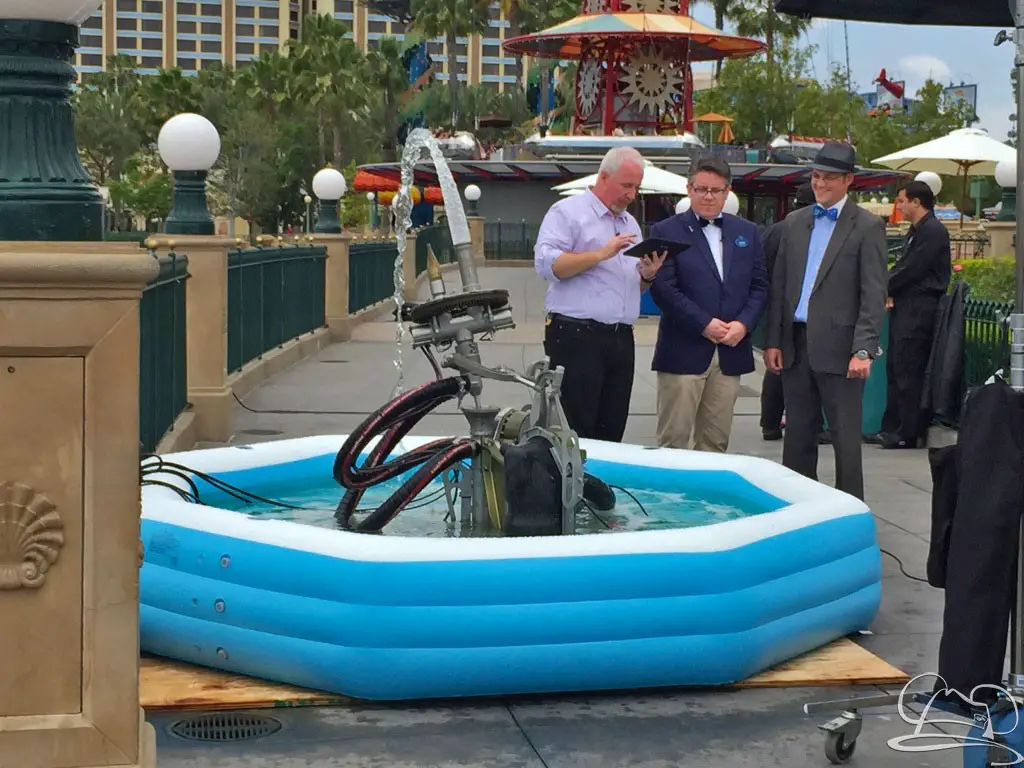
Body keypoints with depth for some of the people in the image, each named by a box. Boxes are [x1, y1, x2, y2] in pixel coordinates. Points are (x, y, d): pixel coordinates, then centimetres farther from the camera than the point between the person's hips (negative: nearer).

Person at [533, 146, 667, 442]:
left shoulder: (630, 224, 22)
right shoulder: (567, 212, -1)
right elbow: (546, 264, -15)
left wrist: (648, 275, 3)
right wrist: (601, 254, -18)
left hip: (621, 339, 7)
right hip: (576, 337, -7)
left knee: (611, 434, 7)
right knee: (577, 435, -7)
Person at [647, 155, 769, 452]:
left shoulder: (748, 232, 14)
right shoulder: (666, 232, 0)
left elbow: (759, 286, 11)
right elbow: (664, 289, -8)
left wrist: (743, 323, -6)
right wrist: (704, 324, -13)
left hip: (730, 352, 4)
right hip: (683, 351, -4)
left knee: (716, 443, 8)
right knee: (673, 441, -2)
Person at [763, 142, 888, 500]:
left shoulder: (867, 226, -3)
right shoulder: (795, 222, 13)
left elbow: (874, 295, -8)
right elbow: (778, 285, 13)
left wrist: (863, 350, -15)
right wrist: (772, 340, 6)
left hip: (838, 347, -5)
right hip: (796, 344, 5)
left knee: (845, 440, 0)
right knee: (797, 437, 12)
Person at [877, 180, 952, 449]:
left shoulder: (932, 231, -13)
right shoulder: (917, 231, 19)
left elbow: (911, 270, -17)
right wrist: (888, 291, -1)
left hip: (918, 308, -10)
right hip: (904, 307, 10)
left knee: (908, 371, -8)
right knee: (895, 368, 12)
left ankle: (908, 433, -4)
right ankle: (891, 428, 18)